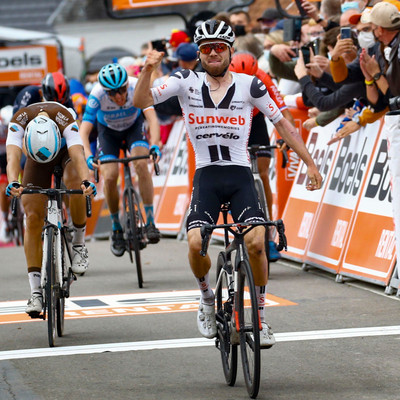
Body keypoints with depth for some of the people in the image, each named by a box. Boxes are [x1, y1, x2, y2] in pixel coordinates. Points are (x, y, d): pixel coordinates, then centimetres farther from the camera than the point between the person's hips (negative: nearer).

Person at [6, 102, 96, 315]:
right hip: (34, 151, 1)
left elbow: (77, 155, -51)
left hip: (66, 149, -1)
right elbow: (13, 155, -49)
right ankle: (36, 291, -12)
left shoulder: (65, 120, -41)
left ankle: (79, 243, -15)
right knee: (33, 217, -12)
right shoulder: (19, 121, -37)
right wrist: (13, 183, -68)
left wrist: (86, 182, -69)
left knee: (73, 180, -37)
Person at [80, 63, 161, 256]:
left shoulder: (136, 87, -33)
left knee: (141, 163, -27)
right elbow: (84, 130, -35)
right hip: (109, 131, 0)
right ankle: (116, 228, 5)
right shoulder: (97, 95, -33)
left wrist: (154, 145, -58)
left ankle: (150, 221, -20)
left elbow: (152, 117, -42)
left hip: (134, 126, 0)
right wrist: (88, 156, -52)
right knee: (109, 177, -17)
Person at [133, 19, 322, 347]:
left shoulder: (249, 85, 2)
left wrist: (310, 164, 5)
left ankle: (260, 318, -1)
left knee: (256, 243, -19)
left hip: (240, 175, 0)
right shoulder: (187, 83, 3)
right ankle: (207, 298, 11)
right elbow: (141, 101, -4)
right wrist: (148, 70, -22)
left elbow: (282, 124, 8)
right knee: (196, 244, -20)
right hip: (206, 176, 0)